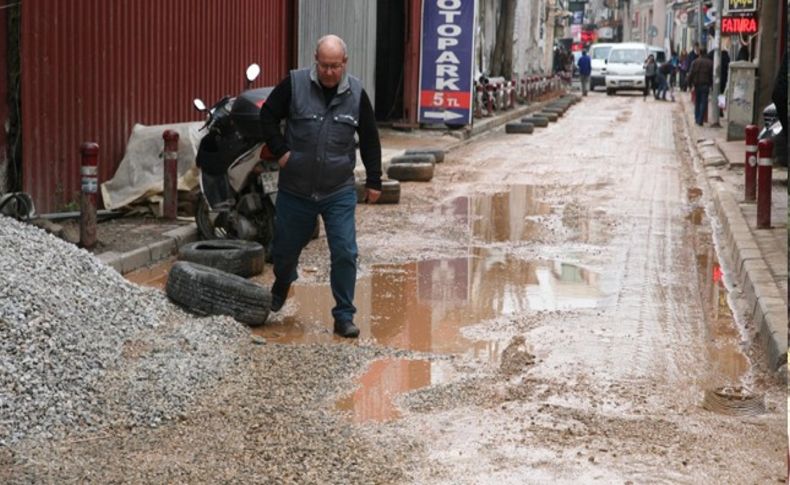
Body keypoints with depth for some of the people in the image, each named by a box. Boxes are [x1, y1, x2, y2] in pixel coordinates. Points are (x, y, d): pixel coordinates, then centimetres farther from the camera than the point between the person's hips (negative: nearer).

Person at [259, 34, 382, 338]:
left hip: (339, 193, 0)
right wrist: (280, 150, -10)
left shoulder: (356, 93, -3)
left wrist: (373, 181, 7)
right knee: (286, 248, 15)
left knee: (345, 254, -7)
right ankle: (281, 285, 49)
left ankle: (344, 317, 5)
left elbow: (370, 140, 6)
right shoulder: (294, 84, -9)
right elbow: (268, 116, 2)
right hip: (295, 190, 0)